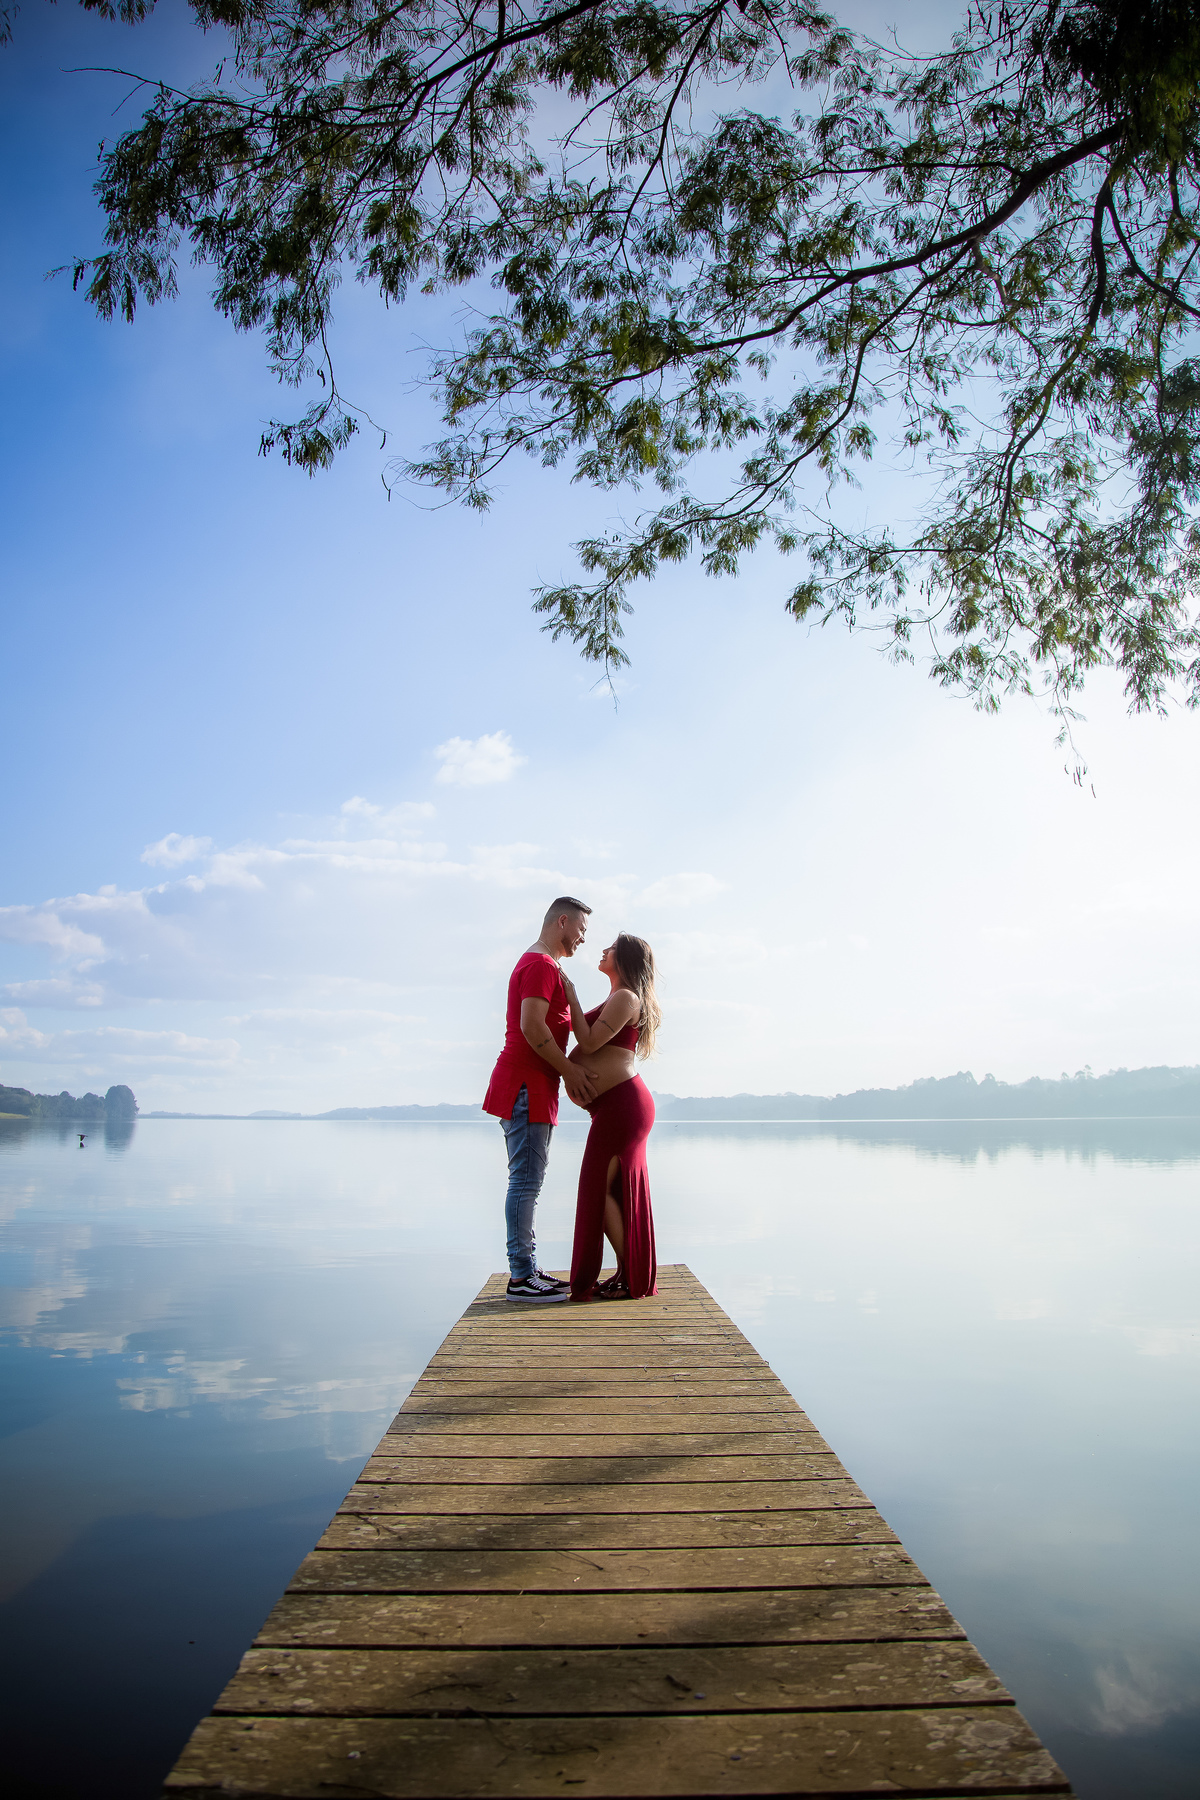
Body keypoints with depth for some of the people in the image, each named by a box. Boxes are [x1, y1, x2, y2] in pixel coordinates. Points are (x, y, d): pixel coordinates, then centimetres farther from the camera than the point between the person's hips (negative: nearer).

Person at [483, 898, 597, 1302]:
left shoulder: (538, 963, 23)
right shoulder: (542, 964, -11)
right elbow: (531, 1027, -21)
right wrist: (569, 1070, -15)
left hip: (531, 1085, 11)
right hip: (527, 1085, -11)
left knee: (527, 1181, 11)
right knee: (526, 1181, -9)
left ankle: (527, 1269, 15)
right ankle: (521, 1277, -6)